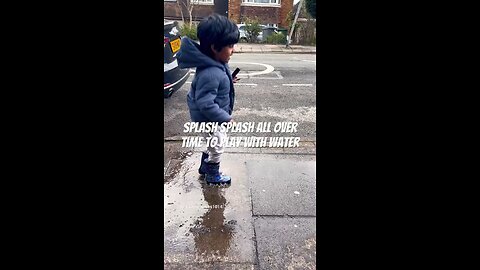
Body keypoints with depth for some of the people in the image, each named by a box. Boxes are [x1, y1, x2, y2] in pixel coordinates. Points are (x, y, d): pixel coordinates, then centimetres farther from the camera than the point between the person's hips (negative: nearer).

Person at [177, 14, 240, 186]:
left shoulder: (216, 63, -4)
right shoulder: (210, 74, -35)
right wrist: (225, 118, -25)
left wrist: (228, 80, 1)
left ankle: (205, 167, 48)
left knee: (214, 144, 27)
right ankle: (213, 176, 35)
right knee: (217, 148, 11)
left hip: (213, 117, 9)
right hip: (210, 119, -9)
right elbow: (206, 104, -33)